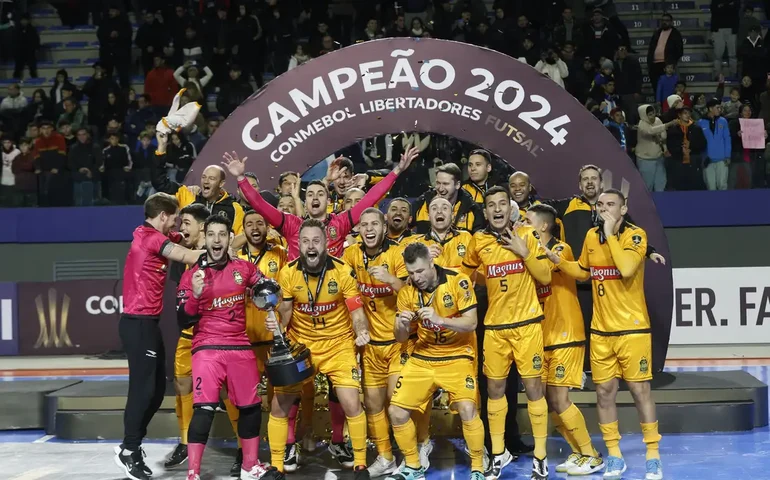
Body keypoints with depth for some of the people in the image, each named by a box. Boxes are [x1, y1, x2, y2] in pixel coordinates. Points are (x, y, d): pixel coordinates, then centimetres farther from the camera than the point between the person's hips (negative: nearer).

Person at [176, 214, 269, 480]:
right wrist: (194, 295, -22)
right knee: (204, 409, -17)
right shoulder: (192, 275, -4)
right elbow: (183, 321, -7)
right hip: (206, 348, -4)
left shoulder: (244, 268, 3)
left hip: (240, 347, 4)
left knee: (252, 406, 11)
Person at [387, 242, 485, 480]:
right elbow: (400, 338, 1)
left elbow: (471, 323, -19)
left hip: (457, 356, -4)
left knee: (467, 409, -24)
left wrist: (439, 319, -34)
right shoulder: (407, 291, -4)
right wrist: (403, 324, -23)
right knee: (396, 411, -2)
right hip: (422, 359, 4)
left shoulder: (458, 282, -15)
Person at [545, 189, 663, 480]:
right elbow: (584, 272, 21)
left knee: (639, 390, -1)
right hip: (600, 330, 5)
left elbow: (627, 269, -28)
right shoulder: (591, 236, 7)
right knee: (604, 392, 7)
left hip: (632, 327, -5)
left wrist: (610, 235, -21)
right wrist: (559, 261, 5)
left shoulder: (635, 235, -10)